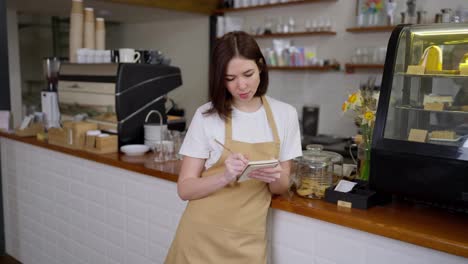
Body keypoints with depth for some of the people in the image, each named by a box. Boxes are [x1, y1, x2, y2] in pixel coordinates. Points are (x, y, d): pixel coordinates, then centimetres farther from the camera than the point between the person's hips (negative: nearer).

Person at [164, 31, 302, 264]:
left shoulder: (285, 114, -3)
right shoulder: (207, 115, -9)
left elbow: (281, 187, 4)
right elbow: (185, 188, -9)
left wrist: (275, 178, -18)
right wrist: (225, 177, -25)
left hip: (247, 240, 2)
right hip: (203, 237, -1)